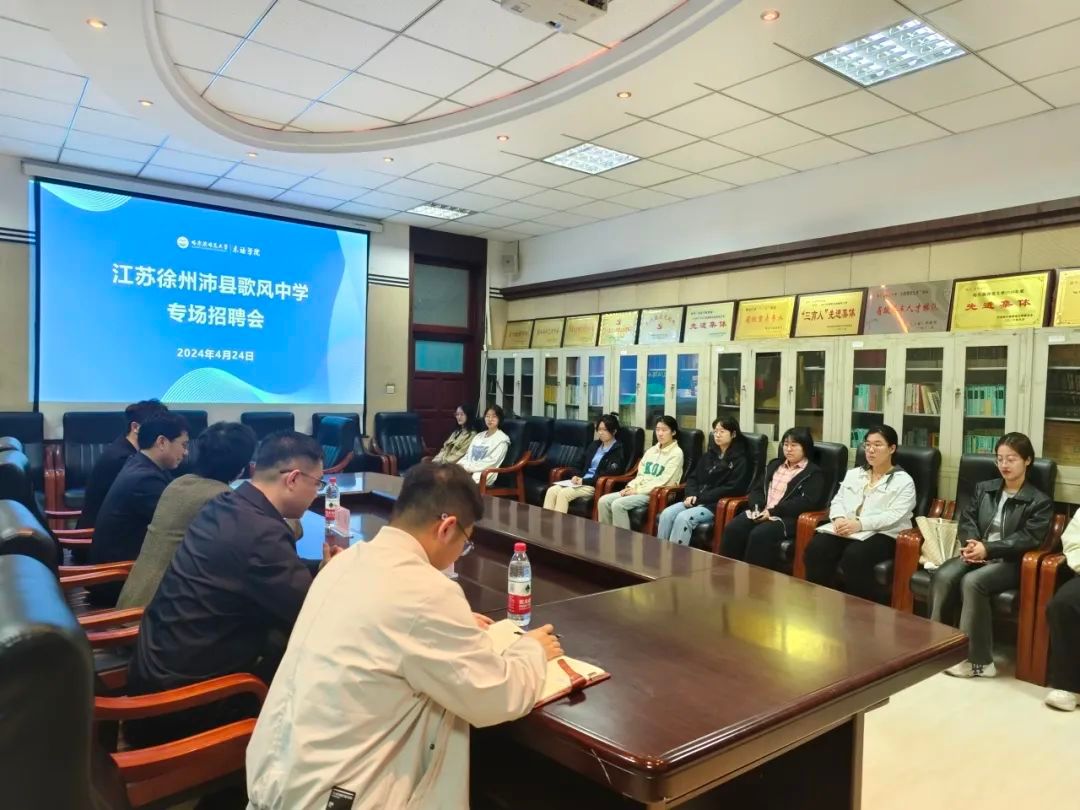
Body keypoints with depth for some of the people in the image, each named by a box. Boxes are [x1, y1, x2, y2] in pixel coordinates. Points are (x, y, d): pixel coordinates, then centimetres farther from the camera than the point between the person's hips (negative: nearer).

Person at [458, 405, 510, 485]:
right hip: (467, 471, 6)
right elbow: (467, 455, 19)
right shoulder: (478, 436, 23)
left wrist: (468, 468, -14)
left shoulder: (502, 439, 1)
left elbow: (491, 462, -9)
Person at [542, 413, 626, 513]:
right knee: (551, 491, -16)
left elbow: (608, 475, -14)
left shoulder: (618, 450, -4)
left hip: (597, 486, -7)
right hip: (582, 481, 7)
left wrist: (584, 481, -16)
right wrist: (577, 476, -1)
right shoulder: (595, 444, 17)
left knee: (563, 493, -28)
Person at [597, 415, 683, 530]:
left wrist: (638, 490, -15)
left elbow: (664, 481, -13)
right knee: (603, 501, -12)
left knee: (618, 504, -28)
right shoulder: (651, 450, 17)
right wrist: (631, 487, -4)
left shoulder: (676, 453, -6)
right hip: (639, 489, 7)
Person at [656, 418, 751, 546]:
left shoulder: (740, 460, -2)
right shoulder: (710, 454, 19)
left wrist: (700, 498, -14)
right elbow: (693, 477, 19)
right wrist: (691, 495, -3)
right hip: (696, 500, 6)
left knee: (683, 518, -31)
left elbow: (731, 488, -12)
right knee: (666, 514, -21)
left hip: (716, 505, -6)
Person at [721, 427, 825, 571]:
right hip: (761, 512, 6)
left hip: (787, 517, -5)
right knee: (732, 528, -23)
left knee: (759, 535, -34)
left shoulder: (814, 473, 4)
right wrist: (757, 508, -4)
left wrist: (773, 512, -17)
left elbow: (807, 502, -10)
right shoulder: (774, 464, 25)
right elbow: (756, 488, 19)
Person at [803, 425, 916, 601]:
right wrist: (839, 519, -9)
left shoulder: (904, 481, 4)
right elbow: (837, 500, 15)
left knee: (854, 556, -37)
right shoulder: (853, 474, 22)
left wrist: (860, 524, -22)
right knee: (817, 548, -27)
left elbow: (894, 516, -10)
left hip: (882, 534, -4)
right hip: (845, 528, 4)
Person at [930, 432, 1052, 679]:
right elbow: (966, 520, 11)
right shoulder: (983, 488, 18)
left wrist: (988, 548, -20)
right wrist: (971, 544, -12)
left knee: (972, 582, -33)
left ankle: (978, 659, -23)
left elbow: (1027, 539, -9)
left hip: (1009, 562, -4)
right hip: (976, 554, 5)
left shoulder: (1040, 501, 2)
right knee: (942, 576, -27)